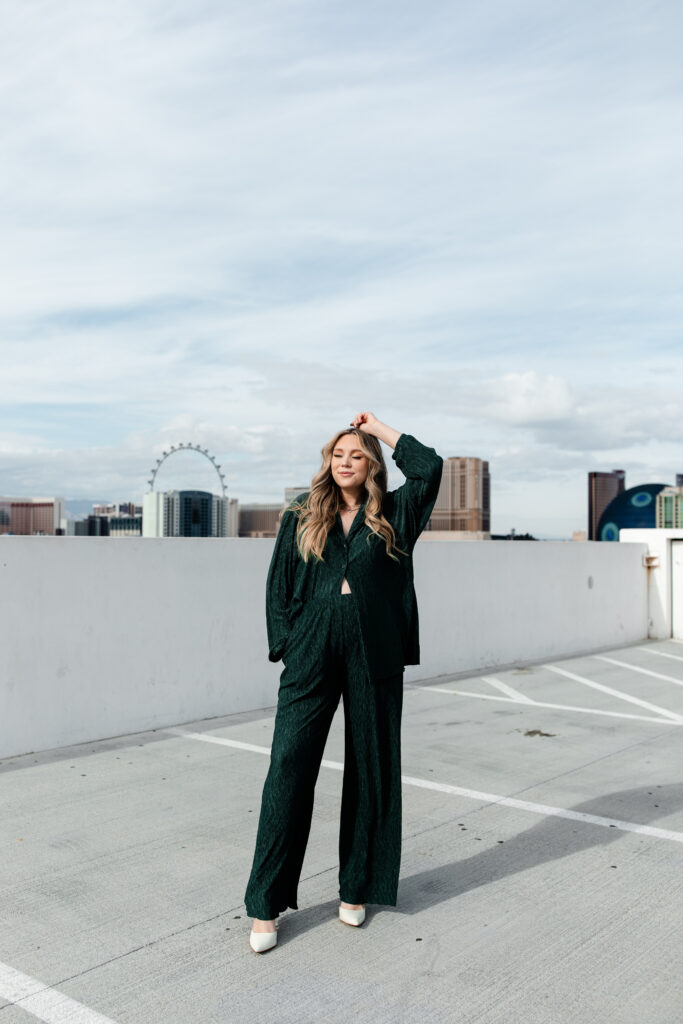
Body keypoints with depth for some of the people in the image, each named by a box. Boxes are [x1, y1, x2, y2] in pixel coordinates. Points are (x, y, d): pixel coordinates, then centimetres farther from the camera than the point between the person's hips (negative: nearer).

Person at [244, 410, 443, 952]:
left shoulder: (393, 514, 7)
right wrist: (285, 645, 1)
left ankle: (356, 890, 25)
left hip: (375, 654, 1)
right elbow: (279, 583, 9)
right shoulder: (302, 515, 9)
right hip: (312, 654, 0)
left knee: (372, 770, 8)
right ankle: (267, 906, 7)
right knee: (289, 768, -4)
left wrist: (380, 427, 4)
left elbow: (430, 466, -6)